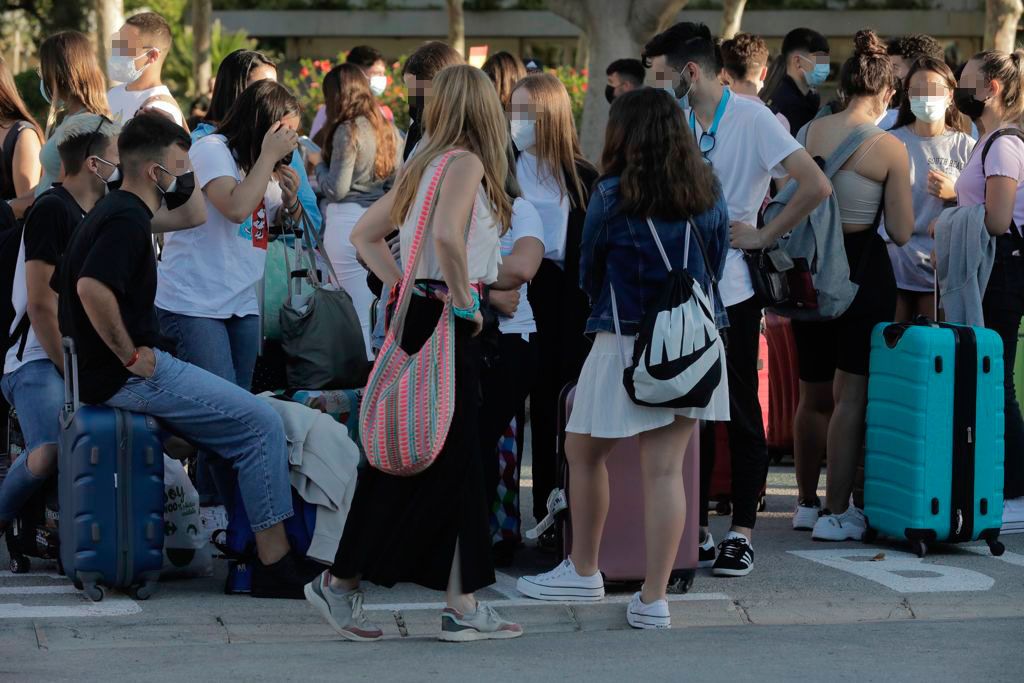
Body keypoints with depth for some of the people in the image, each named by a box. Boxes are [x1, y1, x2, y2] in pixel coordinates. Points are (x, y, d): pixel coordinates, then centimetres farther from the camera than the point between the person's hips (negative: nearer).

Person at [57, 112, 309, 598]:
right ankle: (275, 566, -9)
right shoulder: (127, 220, -16)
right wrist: (131, 356, -22)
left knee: (249, 421, 19)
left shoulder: (111, 212, 18)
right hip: (128, 375, -11)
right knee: (262, 423, -11)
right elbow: (92, 287, -32)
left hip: (111, 373, 11)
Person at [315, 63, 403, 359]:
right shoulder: (390, 130, 10)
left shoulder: (347, 131, -10)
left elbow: (336, 189, -11)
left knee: (355, 319, -3)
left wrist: (319, 166, 6)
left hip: (349, 221, -7)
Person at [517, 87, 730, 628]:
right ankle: (654, 599, 0)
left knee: (584, 453, 16)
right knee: (665, 468, 2)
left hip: (625, 344, -4)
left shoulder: (613, 194, -8)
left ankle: (584, 572, 27)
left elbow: (589, 272, 4)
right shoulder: (708, 192, 3)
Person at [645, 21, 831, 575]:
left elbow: (815, 186, -17)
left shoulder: (752, 120, -10)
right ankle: (694, 530, 18)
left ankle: (742, 533, 8)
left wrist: (764, 236, -12)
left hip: (731, 292, -6)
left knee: (741, 415, 2)